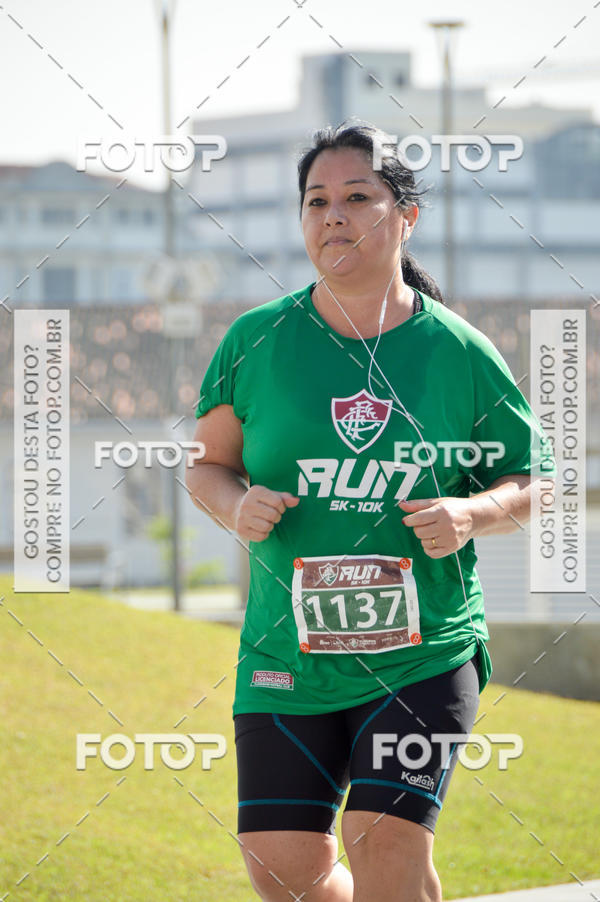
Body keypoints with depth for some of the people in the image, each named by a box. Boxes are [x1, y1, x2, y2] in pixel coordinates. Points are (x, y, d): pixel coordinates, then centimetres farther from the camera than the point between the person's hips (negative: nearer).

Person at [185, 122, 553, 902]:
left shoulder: (459, 353, 0)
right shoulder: (256, 341, 2)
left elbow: (527, 482, 9)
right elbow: (206, 466, 12)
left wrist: (470, 514, -13)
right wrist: (235, 506, -11)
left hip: (426, 653, -2)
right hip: (287, 655, 2)